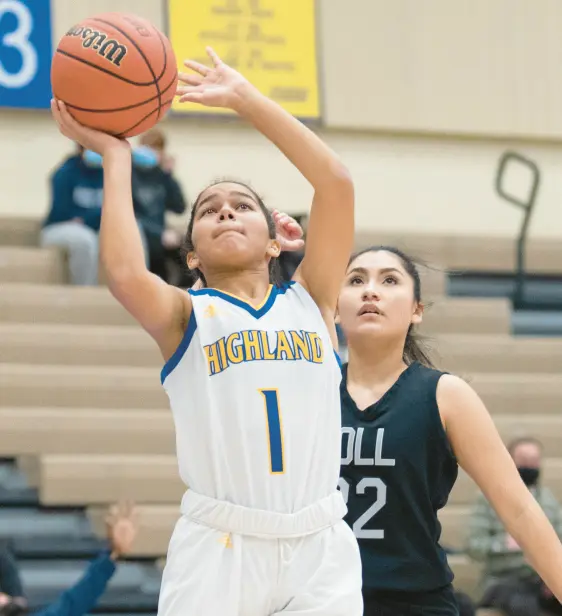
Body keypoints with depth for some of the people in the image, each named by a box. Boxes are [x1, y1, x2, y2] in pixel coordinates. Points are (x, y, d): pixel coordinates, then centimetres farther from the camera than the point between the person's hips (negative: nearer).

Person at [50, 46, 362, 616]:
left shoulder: (310, 299, 14)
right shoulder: (185, 316, 8)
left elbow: (335, 182, 2)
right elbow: (125, 276, -15)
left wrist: (244, 97, 3)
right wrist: (115, 156, -2)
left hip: (320, 548, 2)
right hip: (217, 548, -2)